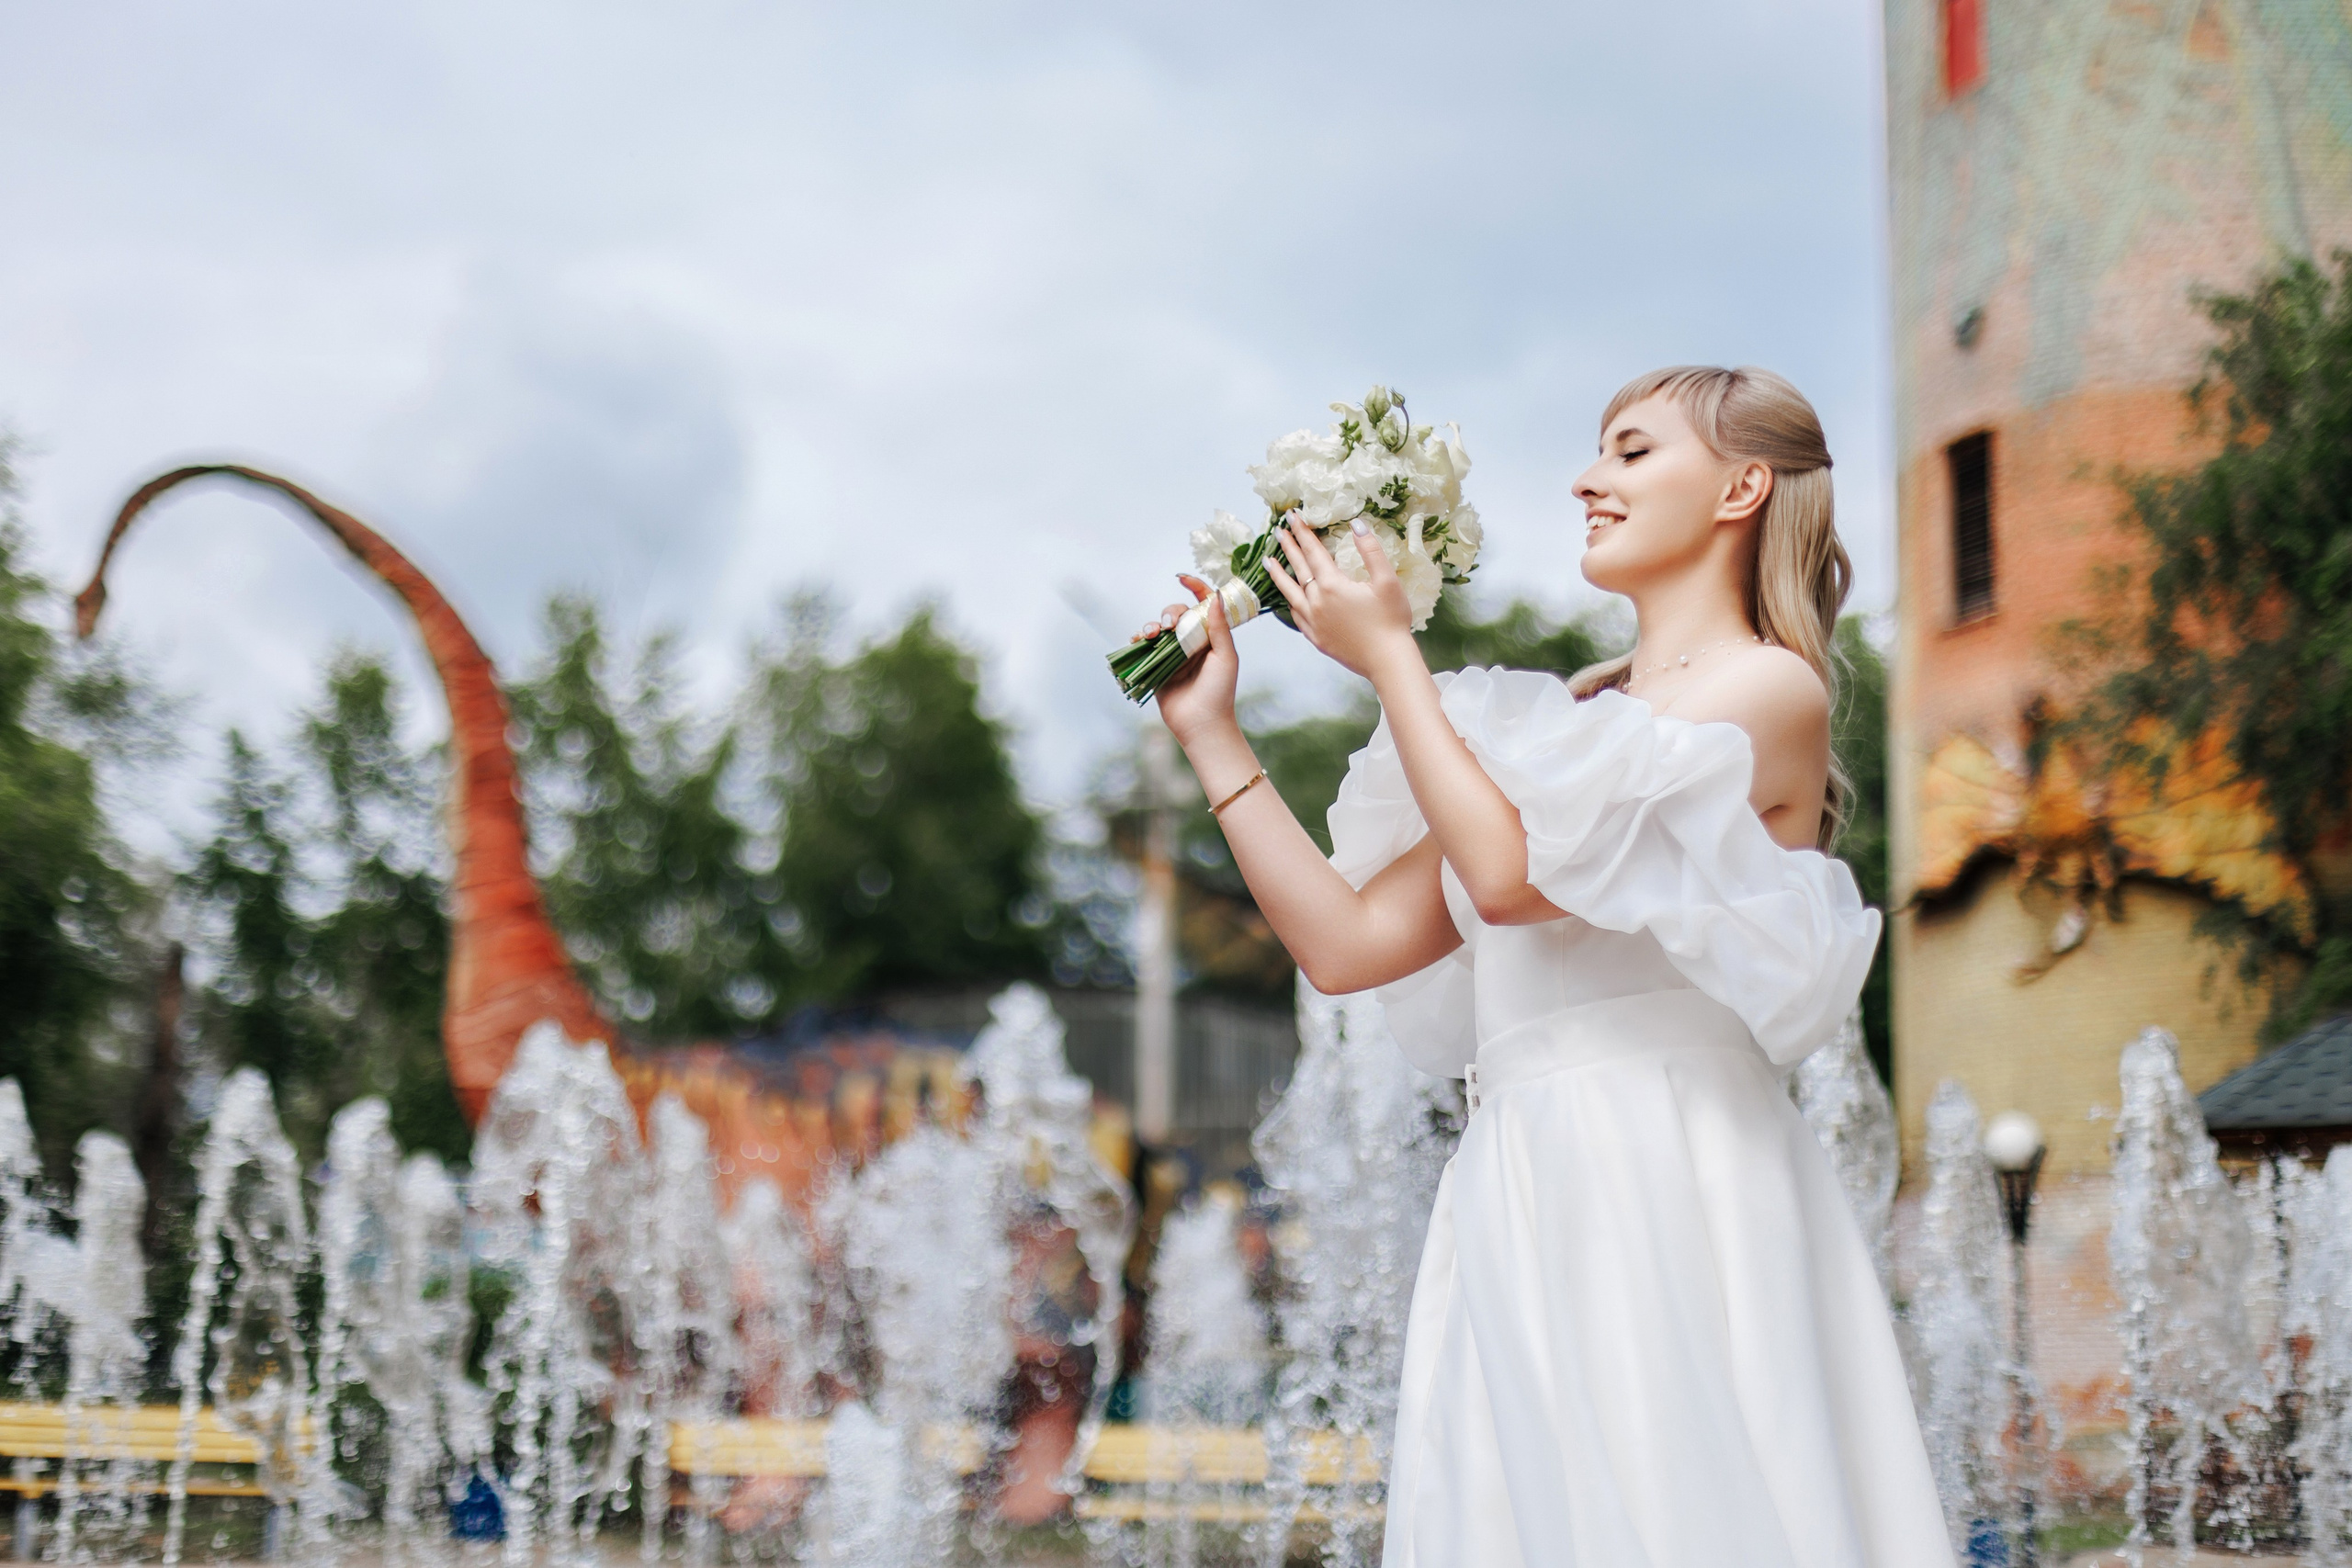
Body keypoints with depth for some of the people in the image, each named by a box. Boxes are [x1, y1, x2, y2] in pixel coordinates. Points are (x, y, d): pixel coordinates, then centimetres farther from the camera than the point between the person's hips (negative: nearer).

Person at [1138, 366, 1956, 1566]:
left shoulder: (1772, 688, -2)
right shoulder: (1567, 724, 21)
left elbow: (1512, 873, -13)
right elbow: (1347, 942, 15)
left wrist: (1390, 658, -2)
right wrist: (1211, 734, 15)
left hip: (1668, 1191, -7)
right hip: (1522, 1203, 7)